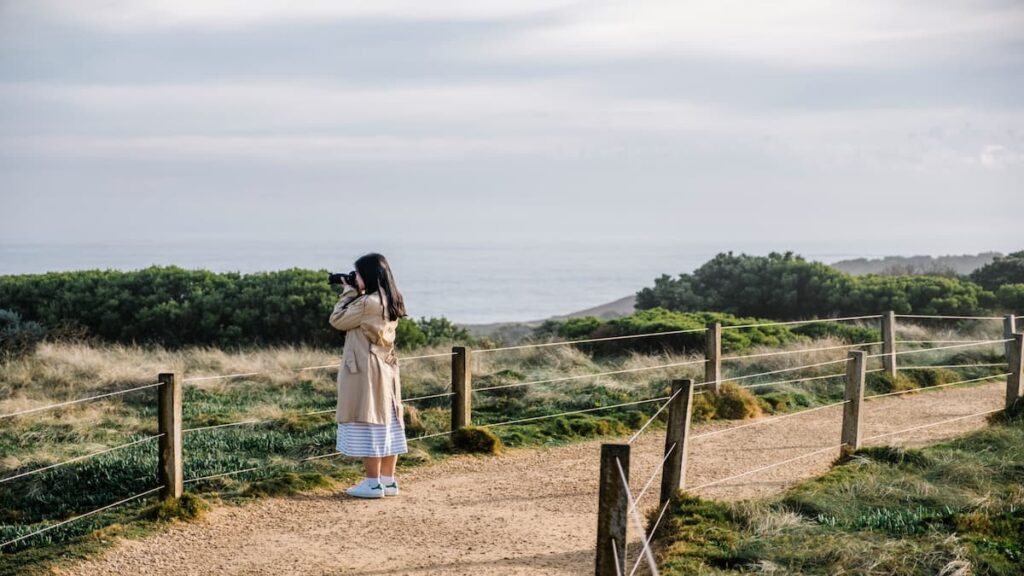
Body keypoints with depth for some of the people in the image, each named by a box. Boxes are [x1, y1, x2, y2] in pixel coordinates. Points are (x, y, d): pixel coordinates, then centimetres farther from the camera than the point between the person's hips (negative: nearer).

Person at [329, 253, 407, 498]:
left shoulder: (367, 303, -19)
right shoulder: (391, 303, 8)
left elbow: (337, 320, -9)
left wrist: (348, 293, 0)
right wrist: (353, 293, 11)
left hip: (366, 371, -9)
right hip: (387, 369, 9)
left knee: (367, 423, -3)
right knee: (387, 423, 10)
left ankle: (373, 483, -1)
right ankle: (388, 480, 15)